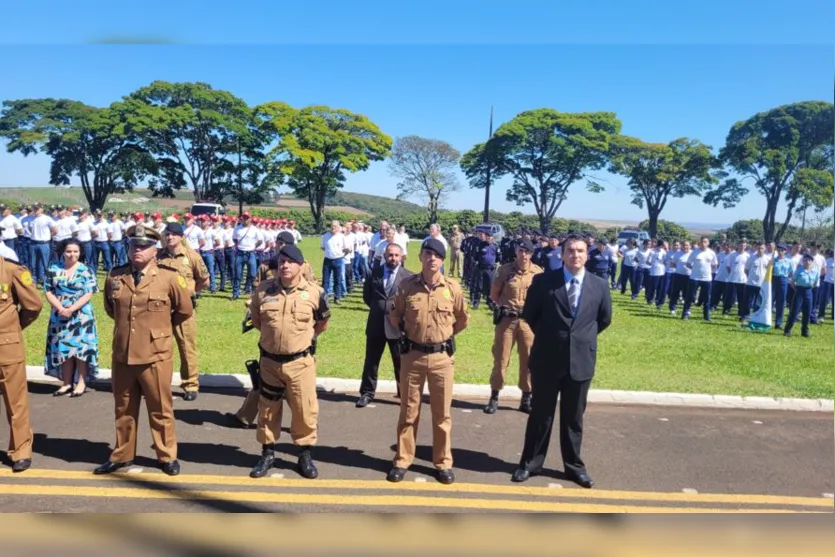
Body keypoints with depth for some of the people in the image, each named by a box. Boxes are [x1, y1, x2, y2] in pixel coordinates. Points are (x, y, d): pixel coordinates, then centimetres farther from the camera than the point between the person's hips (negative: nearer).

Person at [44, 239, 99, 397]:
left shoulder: (86, 271, -4)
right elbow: (49, 292, 3)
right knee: (63, 349, 7)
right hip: (59, 316, 4)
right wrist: (60, 308, -13)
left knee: (81, 348, -3)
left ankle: (81, 383, 5)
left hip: (81, 316, -3)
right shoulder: (54, 270, 5)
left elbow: (88, 294, -9)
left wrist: (71, 309, -17)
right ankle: (67, 383, 17)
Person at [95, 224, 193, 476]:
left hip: (155, 355, -3)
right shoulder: (115, 276, 2)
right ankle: (122, 455, 33)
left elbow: (185, 310, 2)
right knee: (123, 409, 17)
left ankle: (167, 457, 22)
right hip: (122, 354, 4)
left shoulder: (169, 277, -9)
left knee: (160, 409, 8)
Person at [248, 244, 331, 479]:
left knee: (305, 409, 5)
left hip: (300, 361, -2)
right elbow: (256, 320, 14)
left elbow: (322, 324, 8)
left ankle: (305, 455, 24)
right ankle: (268, 453, 31)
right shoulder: (263, 290, -3)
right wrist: (274, 334, 11)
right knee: (267, 410, 14)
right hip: (269, 360, 2)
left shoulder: (314, 293, -8)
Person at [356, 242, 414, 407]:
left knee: (401, 362, 8)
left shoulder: (408, 276, -5)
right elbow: (366, 294, 14)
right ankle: (367, 393, 24)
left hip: (398, 325, -2)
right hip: (375, 324, 2)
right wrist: (377, 308, 9)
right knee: (371, 361, 11)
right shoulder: (374, 273, 3)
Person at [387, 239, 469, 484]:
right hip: (412, 355, 0)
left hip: (442, 356, 0)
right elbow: (395, 315, 12)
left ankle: (443, 463, 24)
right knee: (408, 412, 10)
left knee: (442, 413, 10)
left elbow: (463, 319, 11)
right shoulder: (406, 286, -5)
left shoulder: (453, 288, -4)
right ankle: (402, 460, 24)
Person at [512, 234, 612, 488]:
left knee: (574, 417, 14)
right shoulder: (543, 281, -6)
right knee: (540, 414, 10)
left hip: (581, 360, 2)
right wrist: (547, 337, 7)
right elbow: (529, 314, 5)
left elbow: (604, 319, 14)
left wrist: (583, 337, 10)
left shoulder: (599, 285, 0)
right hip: (547, 359, -1)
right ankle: (531, 463, 24)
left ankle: (574, 466, 29)